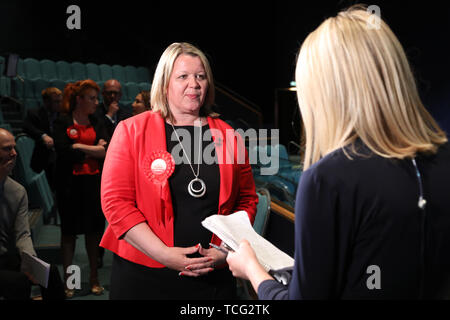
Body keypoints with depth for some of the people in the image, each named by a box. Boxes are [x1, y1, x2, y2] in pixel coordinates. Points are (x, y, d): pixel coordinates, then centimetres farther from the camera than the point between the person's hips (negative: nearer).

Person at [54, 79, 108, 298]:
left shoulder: (97, 123, 10)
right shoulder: (62, 122, 0)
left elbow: (106, 151, -3)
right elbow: (63, 151, -13)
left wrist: (79, 146, -12)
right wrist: (93, 152, -9)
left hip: (93, 182, 3)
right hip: (69, 184, -3)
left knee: (94, 229, 6)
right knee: (69, 230, 5)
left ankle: (94, 277, 19)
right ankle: (67, 279, 17)